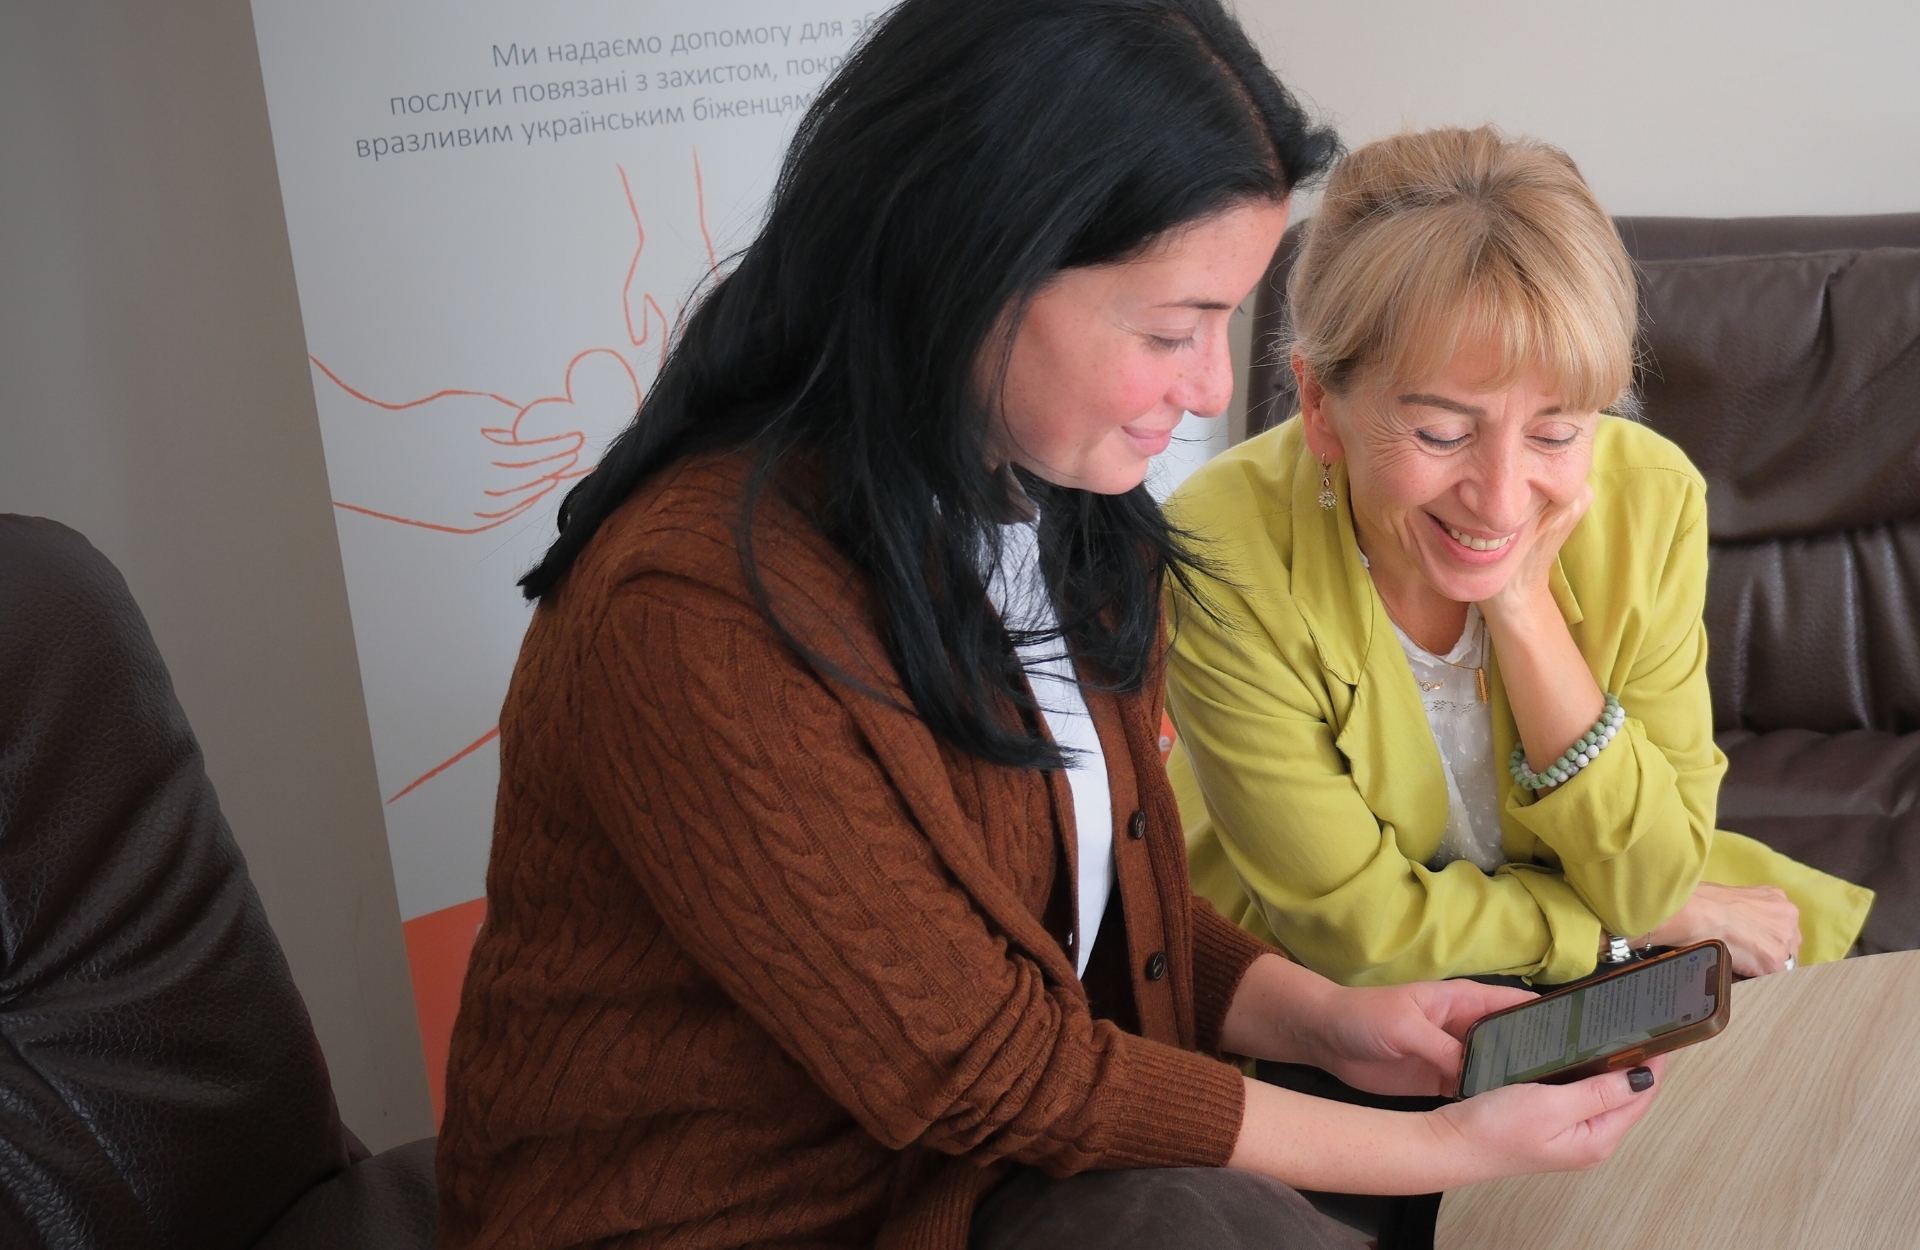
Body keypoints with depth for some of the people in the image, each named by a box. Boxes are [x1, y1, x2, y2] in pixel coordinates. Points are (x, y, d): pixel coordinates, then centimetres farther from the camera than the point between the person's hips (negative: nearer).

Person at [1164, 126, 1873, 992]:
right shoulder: (1224, 557, -28)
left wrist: (1522, 608, -25)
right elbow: (1356, 924, -19)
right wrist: (1653, 921, -13)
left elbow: (1648, 880, -14)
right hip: (1320, 996, -3)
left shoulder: (1651, 500, -17)